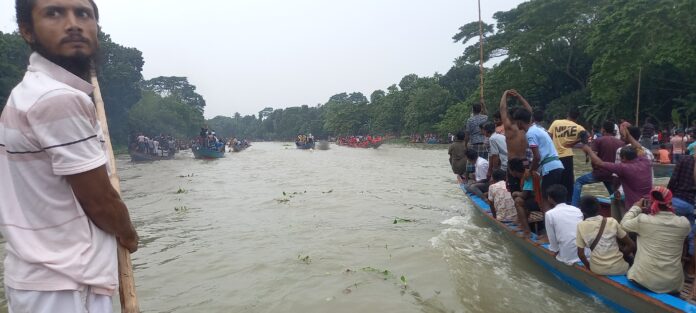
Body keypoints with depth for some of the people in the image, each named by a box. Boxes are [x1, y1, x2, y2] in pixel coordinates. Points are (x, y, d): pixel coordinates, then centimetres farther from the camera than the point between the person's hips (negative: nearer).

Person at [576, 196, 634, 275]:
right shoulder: (612, 222, -6)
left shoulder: (581, 226, -9)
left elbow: (580, 253, -4)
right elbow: (631, 245, 3)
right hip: (618, 268, 0)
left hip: (597, 269, 0)